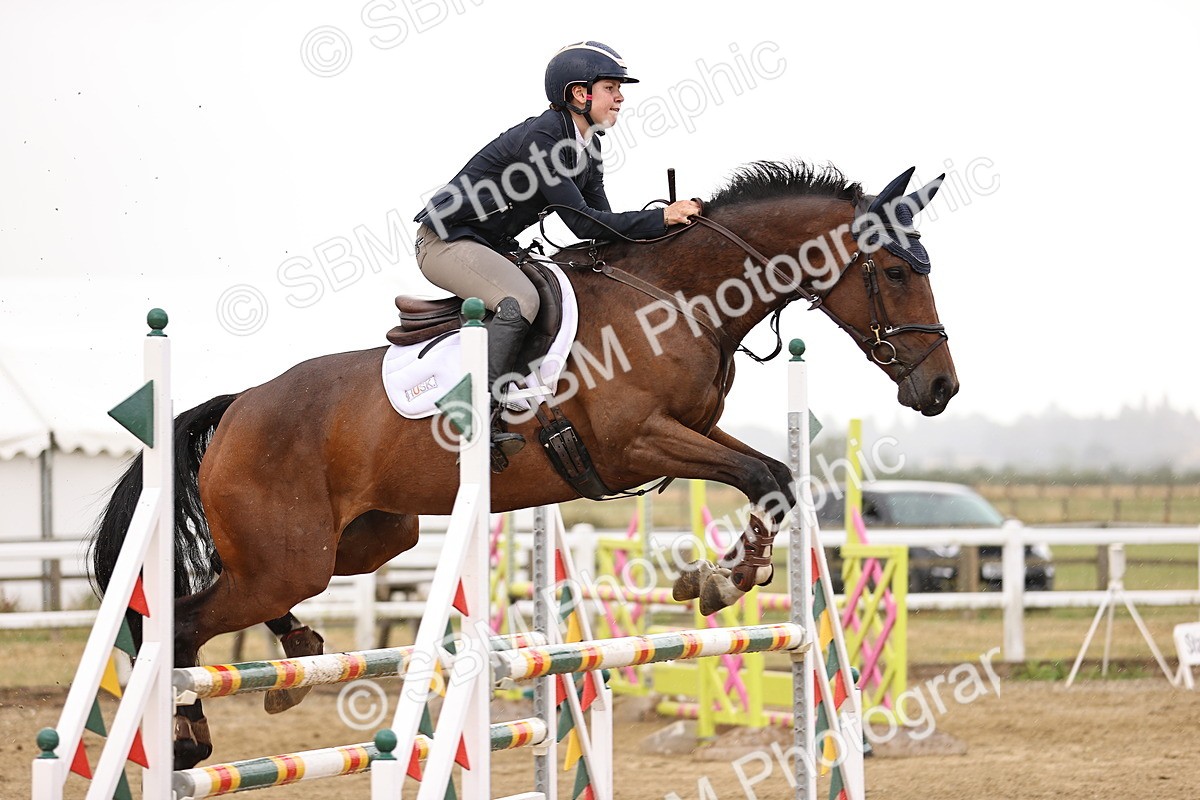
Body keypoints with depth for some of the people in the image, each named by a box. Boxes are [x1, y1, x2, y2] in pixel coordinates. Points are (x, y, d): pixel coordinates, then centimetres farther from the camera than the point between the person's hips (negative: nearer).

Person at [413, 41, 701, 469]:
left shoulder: (585, 147, 6)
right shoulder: (538, 139, -23)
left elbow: (604, 227, 6)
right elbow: (583, 223, -26)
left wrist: (658, 239, -8)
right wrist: (660, 219, -27)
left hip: (491, 248, 10)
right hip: (445, 242, -10)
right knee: (520, 300, -33)